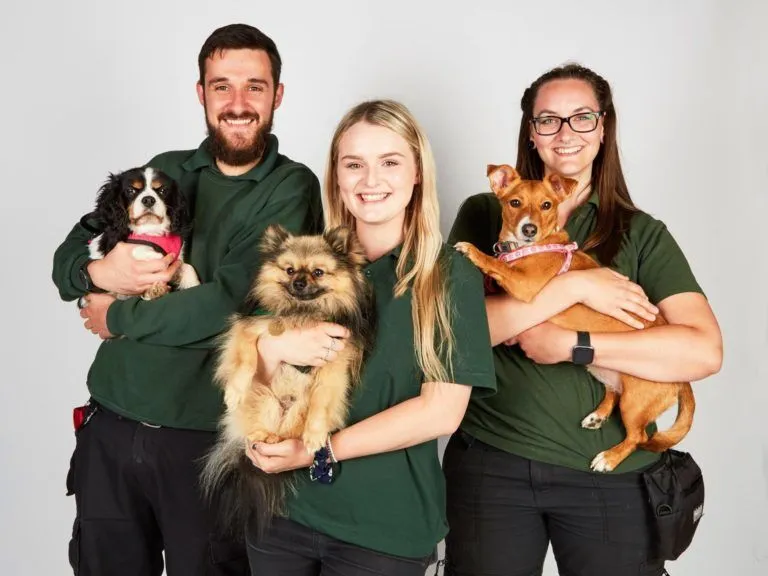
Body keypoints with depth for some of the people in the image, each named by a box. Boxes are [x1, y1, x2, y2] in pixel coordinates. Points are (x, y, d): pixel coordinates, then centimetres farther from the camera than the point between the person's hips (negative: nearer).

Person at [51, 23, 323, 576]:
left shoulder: (290, 188, -7)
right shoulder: (165, 171, 8)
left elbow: (233, 303, -19)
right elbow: (67, 259, 10)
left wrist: (117, 317, -8)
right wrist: (100, 271, -13)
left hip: (209, 441, -4)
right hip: (109, 427, 5)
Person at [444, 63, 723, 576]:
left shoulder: (643, 235, 3)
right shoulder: (484, 215, 3)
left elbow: (704, 352, -10)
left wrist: (567, 344, -16)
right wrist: (574, 286, -17)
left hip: (613, 474, 1)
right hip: (491, 461, 0)